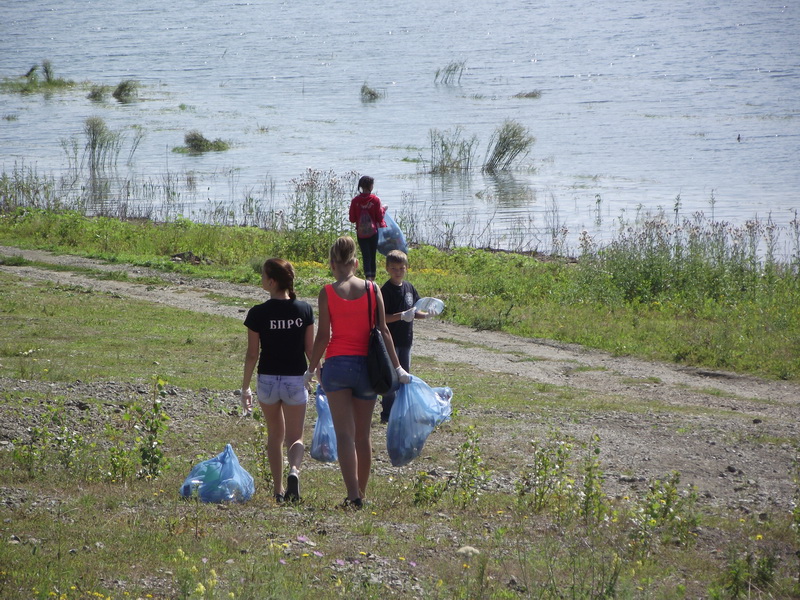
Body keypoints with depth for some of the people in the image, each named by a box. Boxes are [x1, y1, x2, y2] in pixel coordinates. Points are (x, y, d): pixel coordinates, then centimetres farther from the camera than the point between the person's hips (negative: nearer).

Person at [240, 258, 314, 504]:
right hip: (296, 380, 0)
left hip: (268, 380, 0)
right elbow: (310, 348, 0)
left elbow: (252, 354, -6)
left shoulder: (258, 314, -10)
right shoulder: (304, 310, -5)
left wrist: (245, 387, 3)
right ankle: (294, 470, -23)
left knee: (275, 434, 18)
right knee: (295, 436, 8)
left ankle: (278, 489, 20)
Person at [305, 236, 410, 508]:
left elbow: (323, 335, -6)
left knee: (344, 433, -5)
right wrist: (397, 367, 4)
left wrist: (311, 369, 5)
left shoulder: (327, 293, -5)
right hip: (366, 364, 3)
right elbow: (383, 331, 0)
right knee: (363, 434, 14)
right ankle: (361, 493, 22)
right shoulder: (372, 290, 1)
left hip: (337, 364, -3)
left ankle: (353, 493, -20)